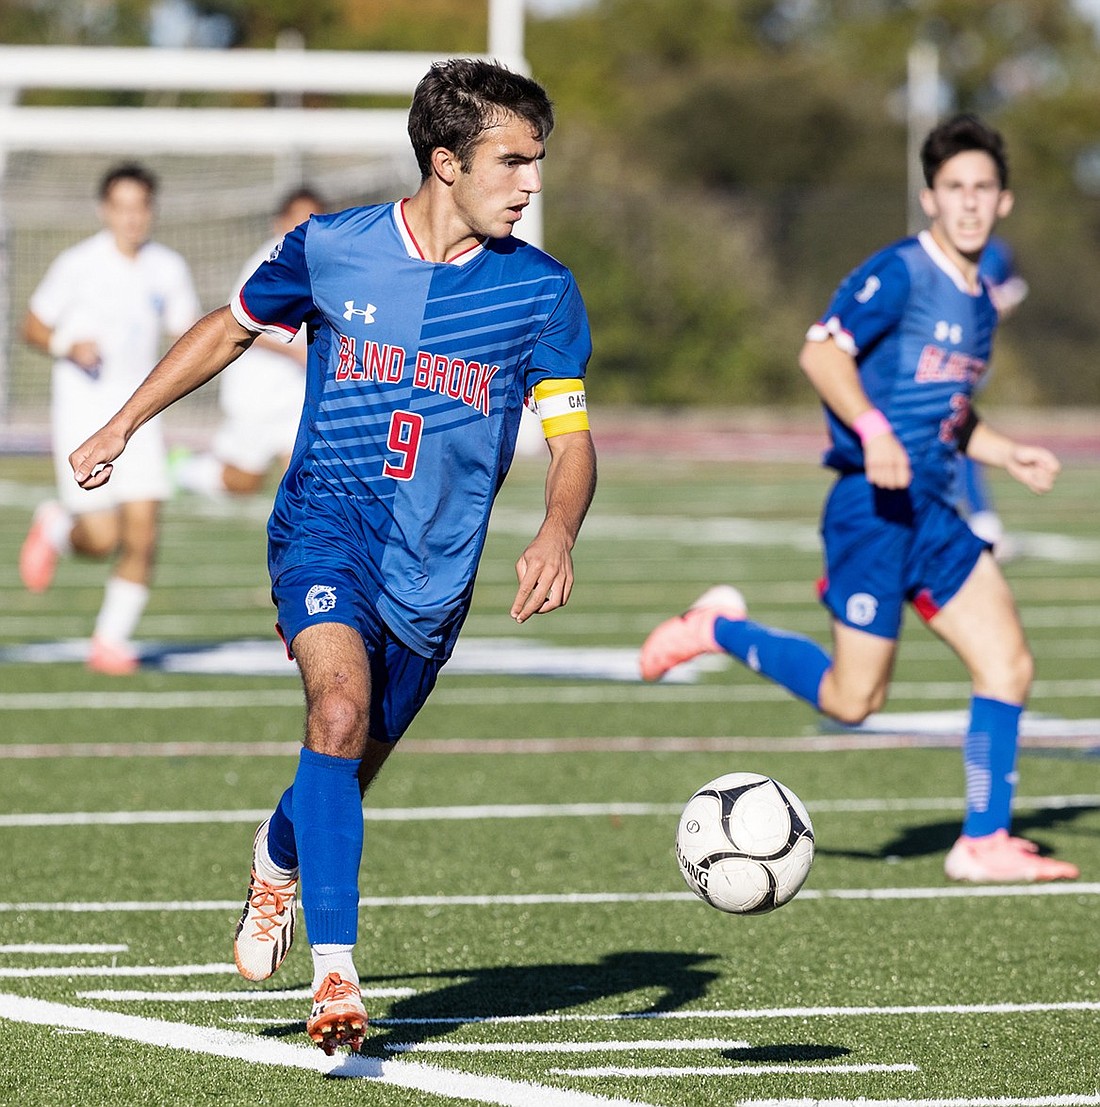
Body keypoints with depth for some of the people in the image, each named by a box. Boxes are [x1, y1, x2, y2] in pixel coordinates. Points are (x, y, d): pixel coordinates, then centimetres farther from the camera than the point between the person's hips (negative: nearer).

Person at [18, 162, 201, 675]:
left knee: (142, 535, -8)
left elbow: (186, 333, 14)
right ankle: (55, 527, 26)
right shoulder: (78, 264, -7)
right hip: (82, 413, -3)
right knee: (102, 540, -9)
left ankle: (112, 641, 7)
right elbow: (33, 326, 1)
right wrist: (68, 346, -19)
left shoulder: (168, 268, 4)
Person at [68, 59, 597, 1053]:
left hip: (436, 567, 2)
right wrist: (122, 428, 19)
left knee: (348, 774, 12)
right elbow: (228, 330, 17)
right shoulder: (329, 251, -2)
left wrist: (557, 534, -23)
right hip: (327, 522, -2)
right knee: (340, 709, -28)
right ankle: (336, 977, -30)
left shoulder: (541, 290, -2)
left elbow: (571, 439, -2)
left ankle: (278, 858, 50)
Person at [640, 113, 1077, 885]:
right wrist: (872, 431, -31)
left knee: (1009, 664, -2)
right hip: (874, 507, -8)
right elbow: (821, 352, -20)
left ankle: (985, 842, 4)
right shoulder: (899, 273, -10)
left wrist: (1007, 454, 15)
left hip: (932, 511, 8)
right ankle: (716, 630, 15)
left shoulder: (979, 302, 17)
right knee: (852, 698, -5)